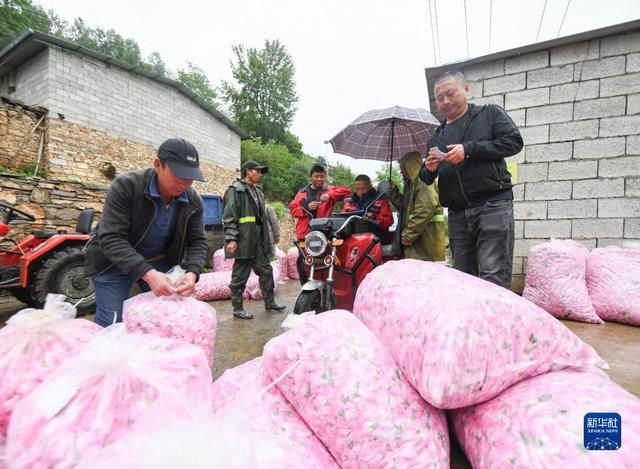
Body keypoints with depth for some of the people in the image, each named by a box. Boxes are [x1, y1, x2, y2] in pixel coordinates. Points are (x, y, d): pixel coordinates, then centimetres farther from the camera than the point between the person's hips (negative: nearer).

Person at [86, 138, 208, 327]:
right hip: (113, 263, -3)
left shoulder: (193, 201, -12)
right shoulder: (125, 186, -25)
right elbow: (111, 239, -29)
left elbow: (197, 241, -8)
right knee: (111, 326, -7)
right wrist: (147, 273, -42)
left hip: (160, 262, 4)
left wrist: (192, 272, -30)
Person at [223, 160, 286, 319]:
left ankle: (269, 301, 25)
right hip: (243, 241, -8)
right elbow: (229, 217, -15)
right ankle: (237, 308, 14)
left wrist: (265, 238, 19)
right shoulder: (236, 190, -7)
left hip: (259, 241, 8)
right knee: (240, 275, 2)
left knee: (266, 271, 12)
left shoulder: (258, 191, 19)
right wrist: (231, 238, -22)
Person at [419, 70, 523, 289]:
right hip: (457, 214, 5)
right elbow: (426, 180, 22)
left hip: (493, 206, -4)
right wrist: (429, 169, -2)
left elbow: (514, 141, -4)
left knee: (494, 278, -11)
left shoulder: (489, 113, 11)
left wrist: (469, 150, -12)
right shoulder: (437, 135, 21)